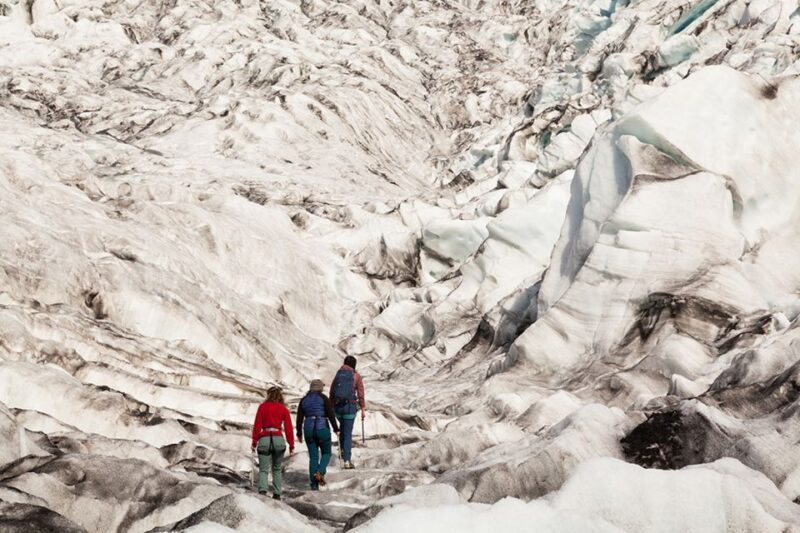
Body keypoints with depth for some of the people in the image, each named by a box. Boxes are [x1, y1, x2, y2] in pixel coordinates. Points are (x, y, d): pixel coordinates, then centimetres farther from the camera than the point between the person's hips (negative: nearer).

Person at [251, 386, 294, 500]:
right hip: (279, 439, 1)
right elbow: (288, 428, 5)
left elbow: (257, 425, 2)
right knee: (277, 469, 19)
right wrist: (291, 445, 9)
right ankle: (277, 494, 12)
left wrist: (254, 441, 5)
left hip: (264, 439, -1)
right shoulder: (284, 409, 8)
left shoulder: (262, 407, 7)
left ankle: (262, 490, -28)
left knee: (263, 469, -4)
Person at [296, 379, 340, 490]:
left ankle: (314, 484, 5)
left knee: (313, 456, 10)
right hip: (322, 428, -3)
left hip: (308, 430, 3)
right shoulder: (323, 398, -3)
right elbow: (330, 414, -8)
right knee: (326, 453, 14)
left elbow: (299, 418, 10)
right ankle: (320, 472, -12)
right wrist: (336, 428, 1)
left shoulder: (304, 400, 9)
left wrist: (299, 433, 18)